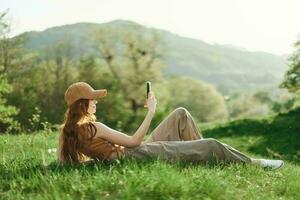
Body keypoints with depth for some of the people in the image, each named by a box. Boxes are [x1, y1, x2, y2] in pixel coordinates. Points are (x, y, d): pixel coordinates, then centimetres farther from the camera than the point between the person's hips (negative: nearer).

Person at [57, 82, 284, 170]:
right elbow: (134, 141, -19)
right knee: (212, 145, -8)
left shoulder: (70, 129, 3)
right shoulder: (94, 127, -22)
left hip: (141, 152, 10)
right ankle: (253, 163, 14)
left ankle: (201, 158, 18)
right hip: (144, 155, -10)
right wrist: (151, 112, -16)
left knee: (181, 114, 14)